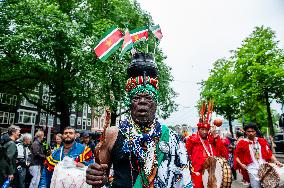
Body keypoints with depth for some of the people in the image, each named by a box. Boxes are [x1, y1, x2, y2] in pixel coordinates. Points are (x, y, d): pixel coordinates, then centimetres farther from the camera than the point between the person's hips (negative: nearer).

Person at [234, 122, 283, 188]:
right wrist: (240, 164, -8)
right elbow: (236, 155, 4)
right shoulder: (242, 143, 2)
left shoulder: (262, 141, 13)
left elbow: (269, 153, 14)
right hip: (252, 168, -3)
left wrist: (275, 161, 0)